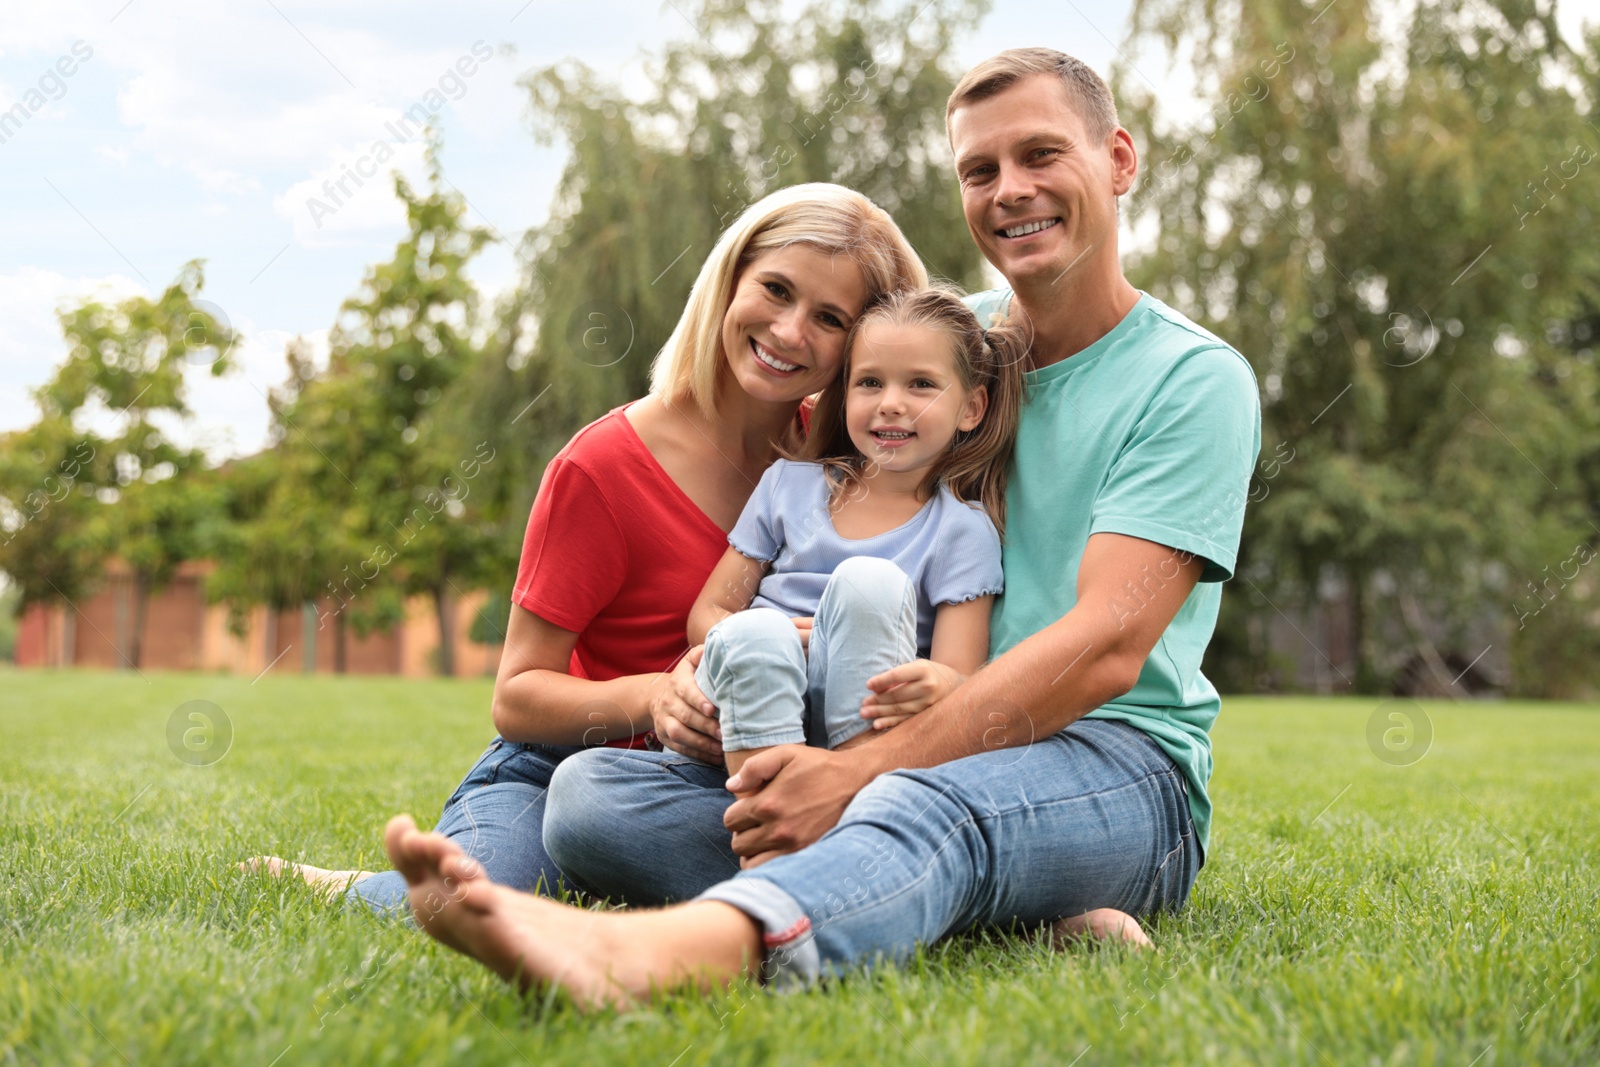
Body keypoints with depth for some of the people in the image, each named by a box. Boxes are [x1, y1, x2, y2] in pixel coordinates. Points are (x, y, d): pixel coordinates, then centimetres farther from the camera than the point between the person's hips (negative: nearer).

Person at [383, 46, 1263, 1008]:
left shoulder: (1196, 378, -2)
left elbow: (1107, 646, -16)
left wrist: (862, 773, -27)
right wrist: (705, 665, -8)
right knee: (591, 790, -15)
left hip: (1119, 763, -6)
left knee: (930, 804, -41)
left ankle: (638, 951, -68)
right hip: (920, 752, 6)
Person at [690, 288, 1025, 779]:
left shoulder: (962, 530, 4)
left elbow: (960, 674, -6)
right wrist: (761, 643, -12)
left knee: (869, 580, -28)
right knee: (753, 632, -31)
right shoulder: (788, 484, 15)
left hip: (864, 726, -2)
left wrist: (938, 684, -33)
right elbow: (708, 611, 14)